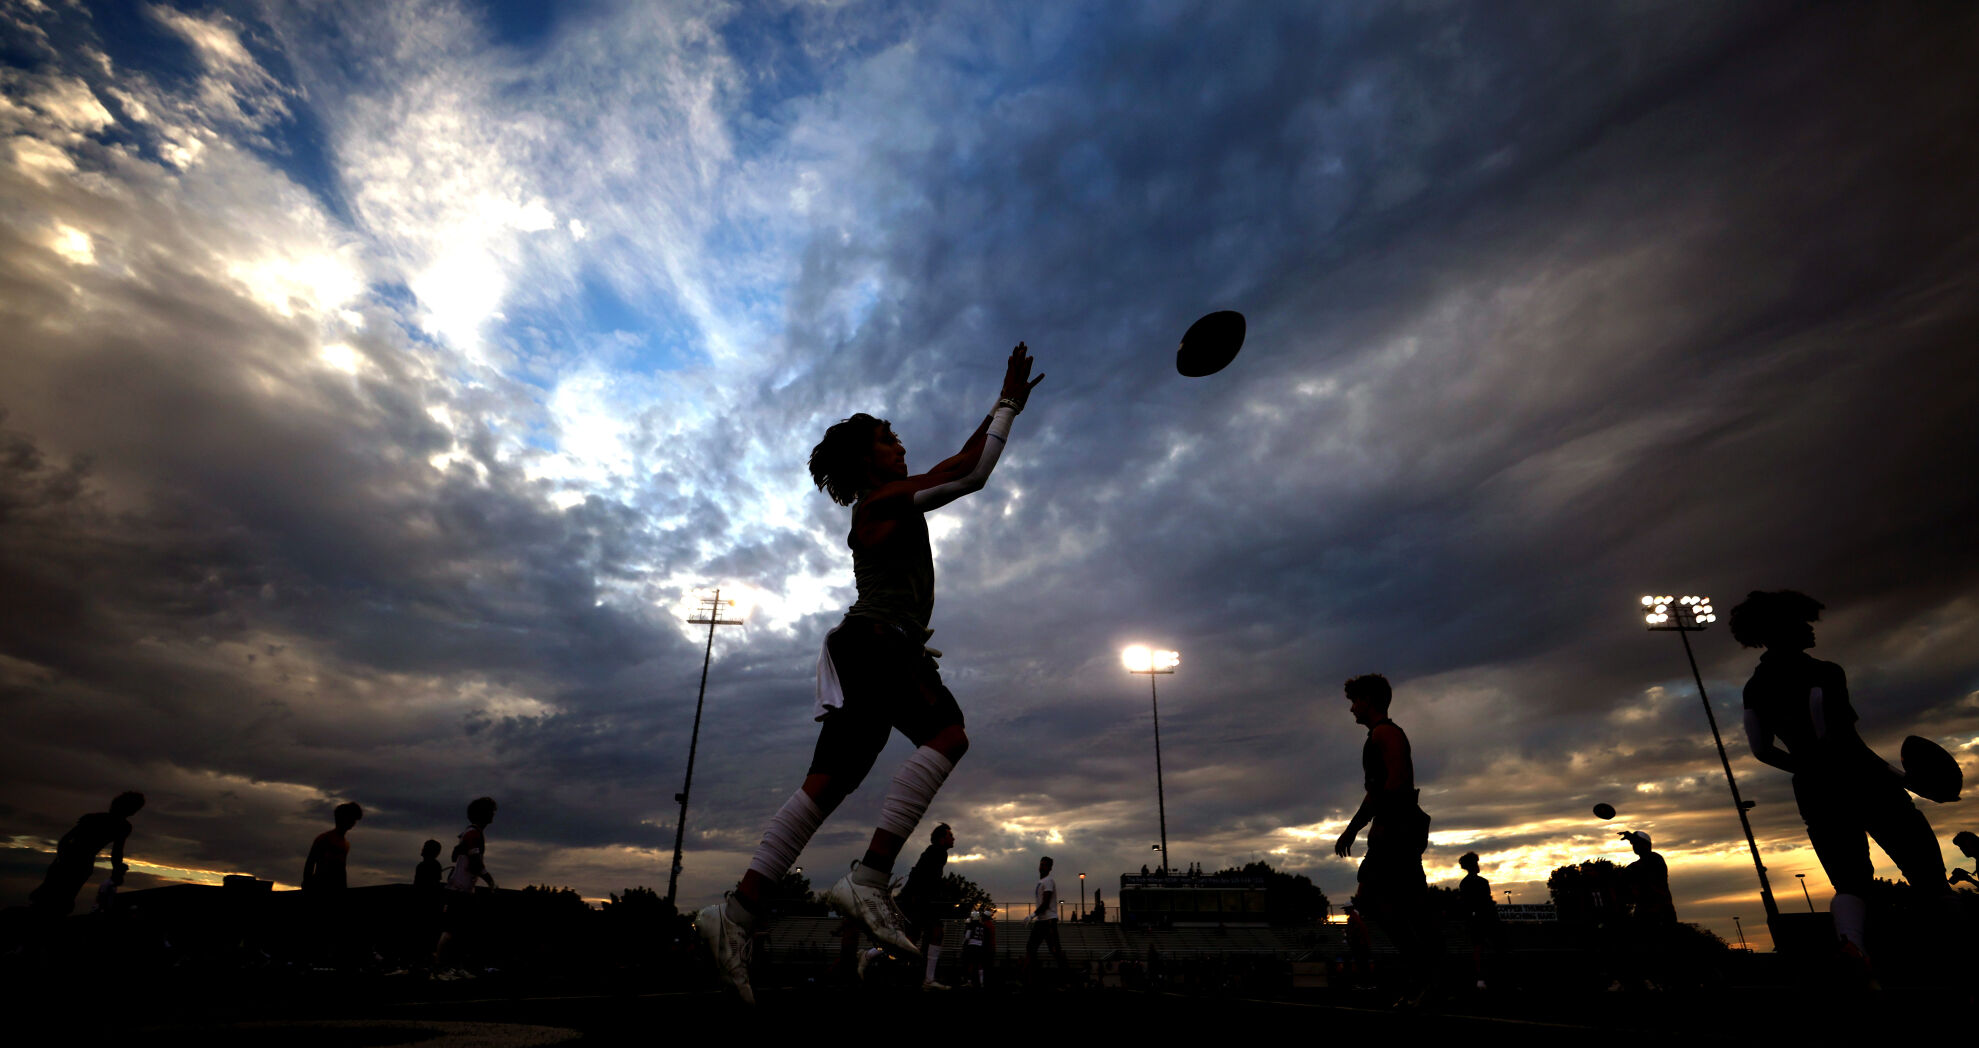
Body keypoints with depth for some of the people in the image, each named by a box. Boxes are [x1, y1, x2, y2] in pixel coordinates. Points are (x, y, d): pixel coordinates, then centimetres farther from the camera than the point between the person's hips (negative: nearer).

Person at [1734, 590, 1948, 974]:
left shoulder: (1755, 686, 9)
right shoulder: (1818, 671, -12)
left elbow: (1762, 749, 9)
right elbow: (1833, 735, -22)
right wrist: (1894, 774, -13)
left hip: (1812, 793, 6)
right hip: (1858, 779, -6)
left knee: (1849, 882, 6)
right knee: (1927, 875, 8)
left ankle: (1853, 942, -20)